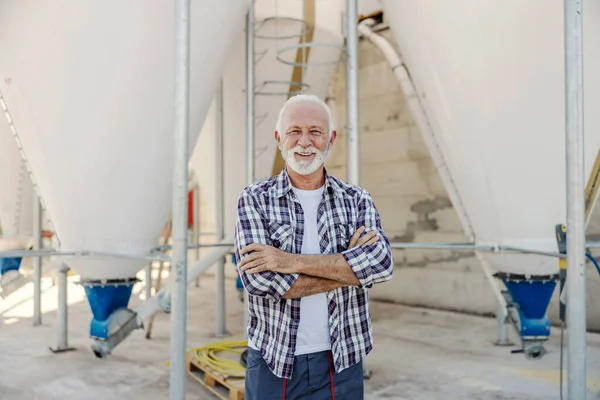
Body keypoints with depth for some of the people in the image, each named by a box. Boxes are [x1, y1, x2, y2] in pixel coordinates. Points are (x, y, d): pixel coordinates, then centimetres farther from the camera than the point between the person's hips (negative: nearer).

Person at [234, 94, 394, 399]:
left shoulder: (357, 200, 2)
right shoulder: (254, 200, -3)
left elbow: (381, 263, -15)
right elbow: (259, 278, -17)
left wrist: (292, 261, -20)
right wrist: (347, 266, -14)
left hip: (341, 362, 2)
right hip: (272, 362, -1)